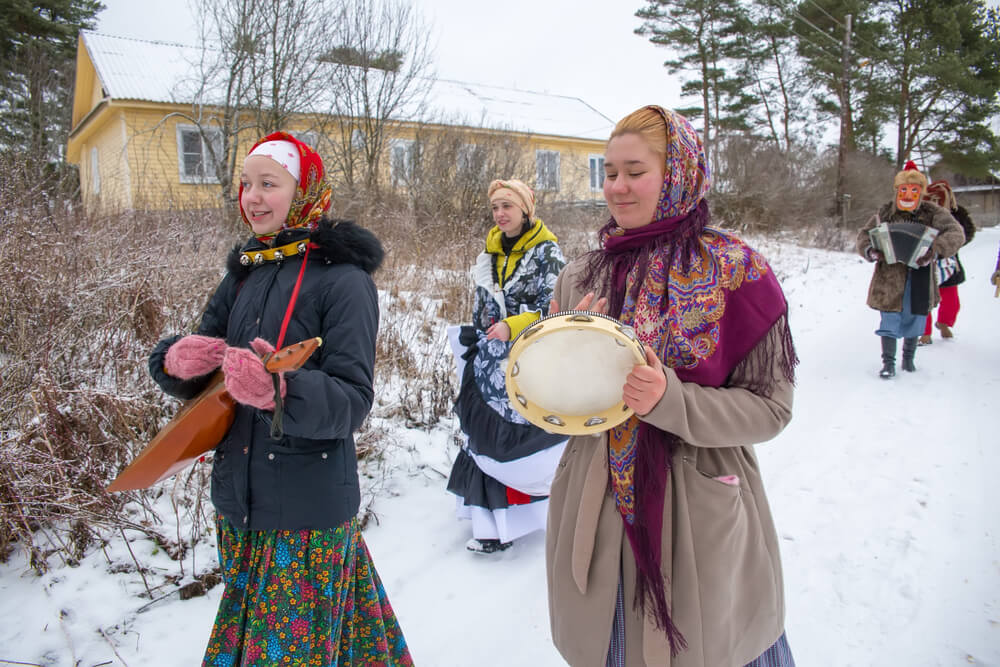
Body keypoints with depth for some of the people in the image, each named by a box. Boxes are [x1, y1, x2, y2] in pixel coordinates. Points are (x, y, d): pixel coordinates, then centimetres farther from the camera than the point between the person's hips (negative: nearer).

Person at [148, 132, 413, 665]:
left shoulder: (342, 278, -14)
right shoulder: (244, 273, 7)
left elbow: (352, 400, -20)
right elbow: (197, 377, 10)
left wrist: (282, 392, -38)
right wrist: (176, 361, -13)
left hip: (308, 507, -7)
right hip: (240, 500, 7)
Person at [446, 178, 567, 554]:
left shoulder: (546, 251, -5)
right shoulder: (490, 252, 13)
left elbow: (555, 307, -11)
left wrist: (513, 326, -21)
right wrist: (473, 348, 18)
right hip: (492, 361, 6)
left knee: (529, 438, -2)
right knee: (490, 441, 4)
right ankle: (497, 525, 13)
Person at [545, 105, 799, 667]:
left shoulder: (736, 272, -8)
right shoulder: (581, 279, 2)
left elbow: (770, 407, -10)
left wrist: (671, 401, -25)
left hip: (701, 516, -3)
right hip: (598, 512, 3)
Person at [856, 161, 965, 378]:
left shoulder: (933, 213, -3)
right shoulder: (885, 213, -1)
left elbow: (956, 233, -14)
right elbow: (864, 234, 3)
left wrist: (935, 250, -33)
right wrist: (869, 250, -20)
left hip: (919, 279, 1)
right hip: (890, 277, -1)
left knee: (914, 321, 15)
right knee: (890, 321, 0)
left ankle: (909, 358, 36)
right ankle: (888, 362, 15)